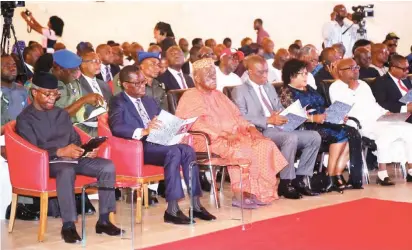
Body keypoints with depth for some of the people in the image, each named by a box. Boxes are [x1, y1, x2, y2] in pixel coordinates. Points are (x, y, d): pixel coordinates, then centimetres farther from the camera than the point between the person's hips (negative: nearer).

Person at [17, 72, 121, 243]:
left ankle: (103, 220, -14)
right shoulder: (25, 119, -1)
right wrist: (60, 152, -25)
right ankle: (68, 225, -35)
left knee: (107, 166, -17)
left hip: (71, 158, 6)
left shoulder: (62, 114, 21)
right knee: (67, 171, -41)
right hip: (46, 162, -6)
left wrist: (84, 150, -5)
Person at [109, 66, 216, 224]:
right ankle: (172, 210, -30)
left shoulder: (149, 101, 23)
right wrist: (143, 131, -35)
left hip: (157, 142, 7)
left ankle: (196, 205, -18)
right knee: (173, 152, -31)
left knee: (188, 150, -19)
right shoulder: (118, 103, -2)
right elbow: (116, 127, -20)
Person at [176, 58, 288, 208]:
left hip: (234, 135, 8)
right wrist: (224, 135, -24)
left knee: (265, 145, -15)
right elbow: (197, 124, -16)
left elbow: (236, 116, 22)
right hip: (209, 141, -8)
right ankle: (239, 196, -22)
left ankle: (260, 192, -15)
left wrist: (250, 127, 0)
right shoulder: (190, 97, -2)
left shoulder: (218, 95, 23)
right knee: (241, 150, -34)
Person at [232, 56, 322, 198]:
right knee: (291, 138, -34)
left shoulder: (269, 87, 25)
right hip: (260, 133, -8)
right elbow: (241, 118, -14)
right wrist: (268, 120, -21)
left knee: (314, 137, -9)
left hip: (279, 129, 8)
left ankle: (298, 180, -6)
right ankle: (285, 184, -22)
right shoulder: (239, 91, 0)